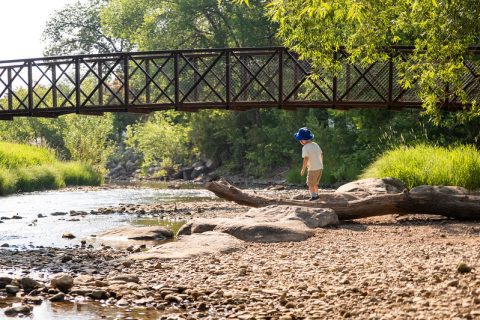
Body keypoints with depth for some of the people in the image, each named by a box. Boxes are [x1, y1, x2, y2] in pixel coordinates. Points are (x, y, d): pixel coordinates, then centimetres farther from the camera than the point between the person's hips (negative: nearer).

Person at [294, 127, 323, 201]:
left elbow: (306, 159, -25)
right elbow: (321, 154, 13)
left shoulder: (305, 148, -17)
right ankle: (316, 194, 29)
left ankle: (313, 196, 5)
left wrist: (303, 170, -19)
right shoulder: (315, 144, 6)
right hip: (320, 167, 7)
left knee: (310, 184, 9)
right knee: (315, 183, 23)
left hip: (313, 169, -7)